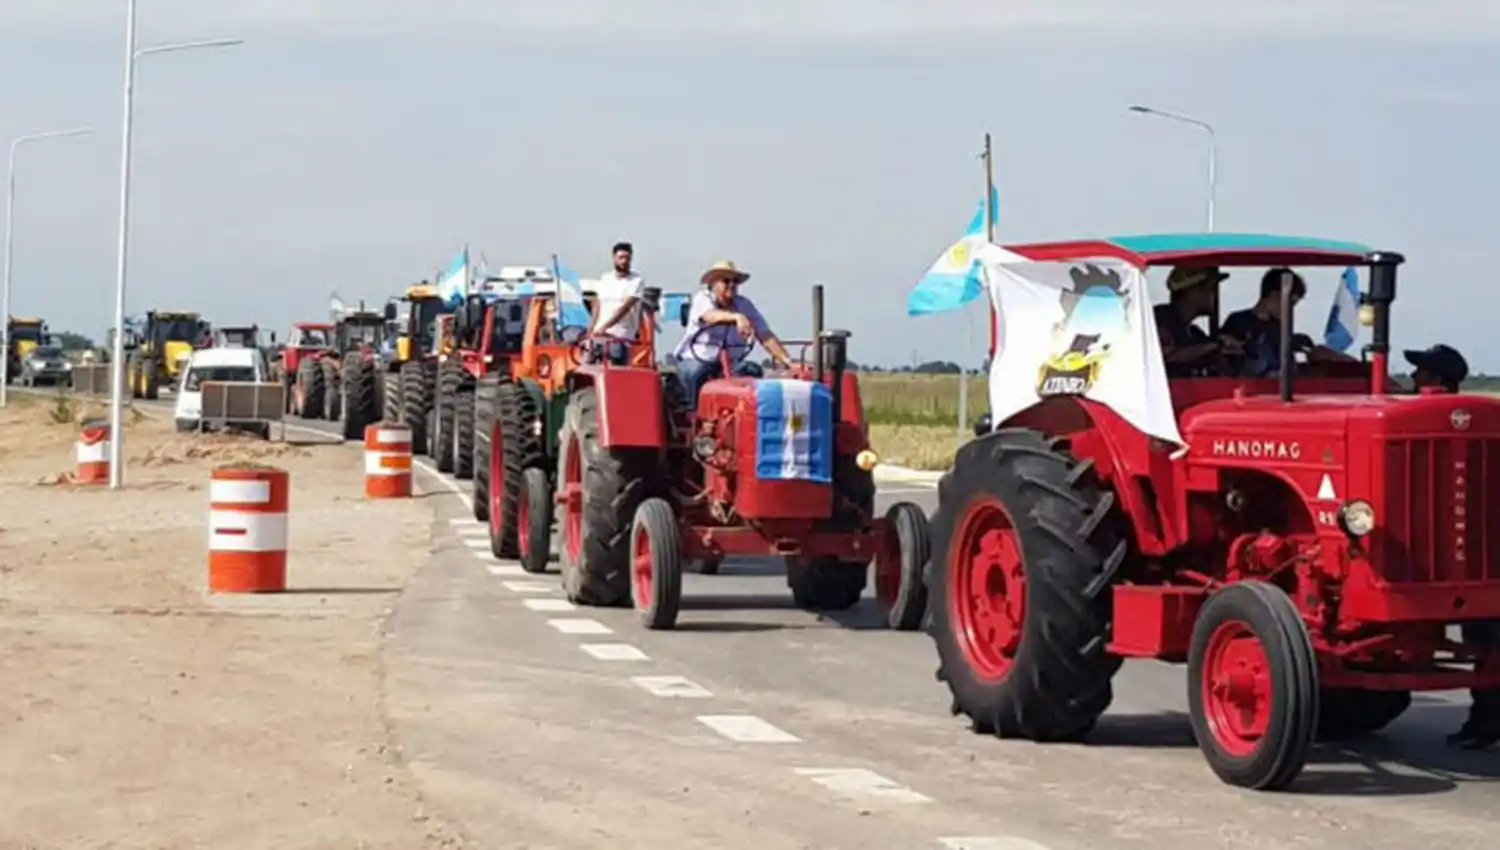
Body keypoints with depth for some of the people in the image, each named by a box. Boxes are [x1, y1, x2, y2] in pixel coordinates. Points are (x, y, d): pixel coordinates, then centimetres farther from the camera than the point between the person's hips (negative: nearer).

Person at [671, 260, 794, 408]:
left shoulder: (745, 305, 3)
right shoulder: (701, 300, -9)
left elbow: (766, 337, -4)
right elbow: (711, 316, -34)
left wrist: (787, 361, -20)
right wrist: (737, 317, -55)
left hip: (730, 364, 4)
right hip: (696, 360, -4)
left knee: (753, 371, -23)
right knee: (697, 373, -36)